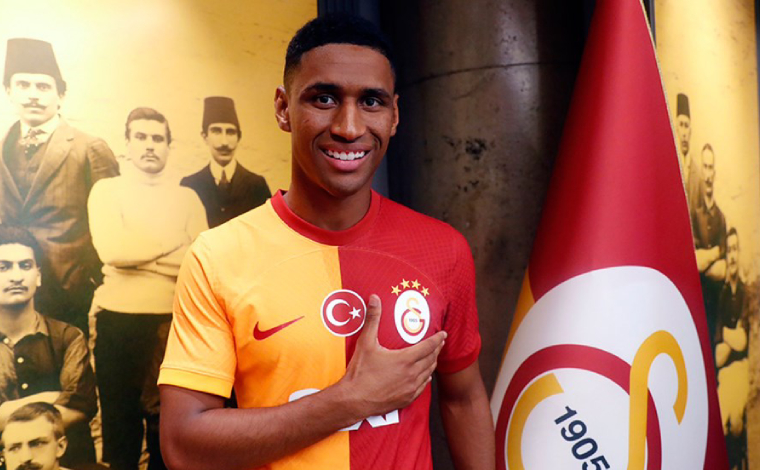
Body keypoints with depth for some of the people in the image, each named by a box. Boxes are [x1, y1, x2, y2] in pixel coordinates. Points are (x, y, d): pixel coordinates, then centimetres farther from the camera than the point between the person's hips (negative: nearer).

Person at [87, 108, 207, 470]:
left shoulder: (187, 198, 9)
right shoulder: (106, 190, 5)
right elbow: (111, 249, -12)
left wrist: (137, 254, -10)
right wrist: (173, 244, -6)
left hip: (173, 323, 1)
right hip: (119, 322, -1)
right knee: (120, 420, 7)